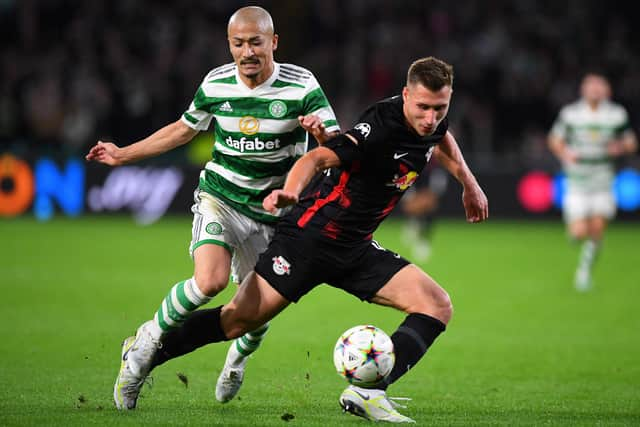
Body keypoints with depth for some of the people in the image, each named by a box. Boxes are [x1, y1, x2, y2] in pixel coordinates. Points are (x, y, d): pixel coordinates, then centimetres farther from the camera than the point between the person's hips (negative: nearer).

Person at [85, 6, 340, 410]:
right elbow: (184, 129, 14)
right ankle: (145, 343, -5)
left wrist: (321, 132, -38)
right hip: (220, 198, -1)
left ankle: (237, 360, 40)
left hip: (271, 211, 1)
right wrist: (123, 154, 17)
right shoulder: (216, 83, -5)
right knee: (210, 280, -27)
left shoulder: (302, 85, -11)